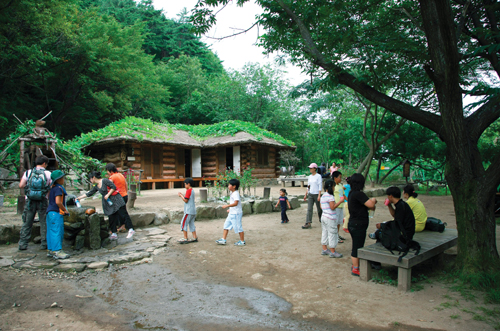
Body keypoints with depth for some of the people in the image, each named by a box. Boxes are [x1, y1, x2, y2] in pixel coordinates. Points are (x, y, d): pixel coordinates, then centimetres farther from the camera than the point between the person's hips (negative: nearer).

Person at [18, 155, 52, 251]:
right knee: (44, 223, 7)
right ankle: (44, 244, 11)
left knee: (27, 223, 12)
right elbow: (52, 188, -6)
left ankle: (23, 244, 15)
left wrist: (28, 185, 17)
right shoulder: (48, 174, -4)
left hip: (30, 201, 2)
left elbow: (21, 186, -2)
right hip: (43, 201, -2)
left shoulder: (28, 172, 1)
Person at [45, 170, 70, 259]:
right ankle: (58, 252, -8)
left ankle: (51, 250, 20)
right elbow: (58, 202, -22)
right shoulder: (59, 188, -14)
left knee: (51, 232, 13)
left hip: (50, 212, 10)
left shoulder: (52, 188, 14)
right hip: (56, 213, -10)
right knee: (57, 232, -8)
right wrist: (65, 210, -10)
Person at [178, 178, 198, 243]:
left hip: (188, 211, -9)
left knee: (184, 223, -4)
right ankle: (195, 238, 15)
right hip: (193, 211, 9)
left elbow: (185, 200, -17)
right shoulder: (192, 191, 15)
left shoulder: (188, 190, -13)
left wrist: (181, 195, -4)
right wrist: (182, 195, 13)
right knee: (191, 224, 13)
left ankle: (185, 239, -3)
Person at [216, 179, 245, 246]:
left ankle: (242, 241, 13)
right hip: (231, 213, 10)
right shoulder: (232, 193, 13)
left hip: (236, 214, -10)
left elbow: (235, 203, -29)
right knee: (226, 225, 8)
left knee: (238, 227, 0)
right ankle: (223, 240, 12)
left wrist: (227, 206, -30)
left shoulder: (236, 193, -18)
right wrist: (230, 209, 23)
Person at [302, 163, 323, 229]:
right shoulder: (309, 177, 11)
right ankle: (308, 223, -8)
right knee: (309, 209, -4)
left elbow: (320, 186, -11)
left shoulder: (318, 176, -7)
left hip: (316, 194, -5)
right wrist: (306, 195, 13)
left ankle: (321, 219, 32)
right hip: (310, 194, 5)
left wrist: (319, 195, -17)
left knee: (319, 208, 8)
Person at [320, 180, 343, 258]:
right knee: (332, 234, -1)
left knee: (324, 233, 14)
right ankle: (333, 252, 5)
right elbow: (332, 207, -20)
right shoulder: (330, 196, -16)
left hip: (324, 216, 9)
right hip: (330, 218, -9)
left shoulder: (323, 196, 11)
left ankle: (324, 249, 22)